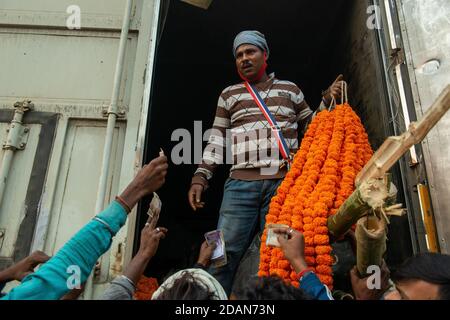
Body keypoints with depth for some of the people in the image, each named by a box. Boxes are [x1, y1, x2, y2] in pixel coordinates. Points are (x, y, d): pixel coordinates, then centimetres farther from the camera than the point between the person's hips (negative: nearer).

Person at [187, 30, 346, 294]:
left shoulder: (290, 89, 19)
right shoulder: (229, 95, 18)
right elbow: (217, 140, 14)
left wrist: (327, 101, 11)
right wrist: (201, 177, 4)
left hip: (283, 183, 0)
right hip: (240, 185, 0)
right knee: (224, 255, -5)